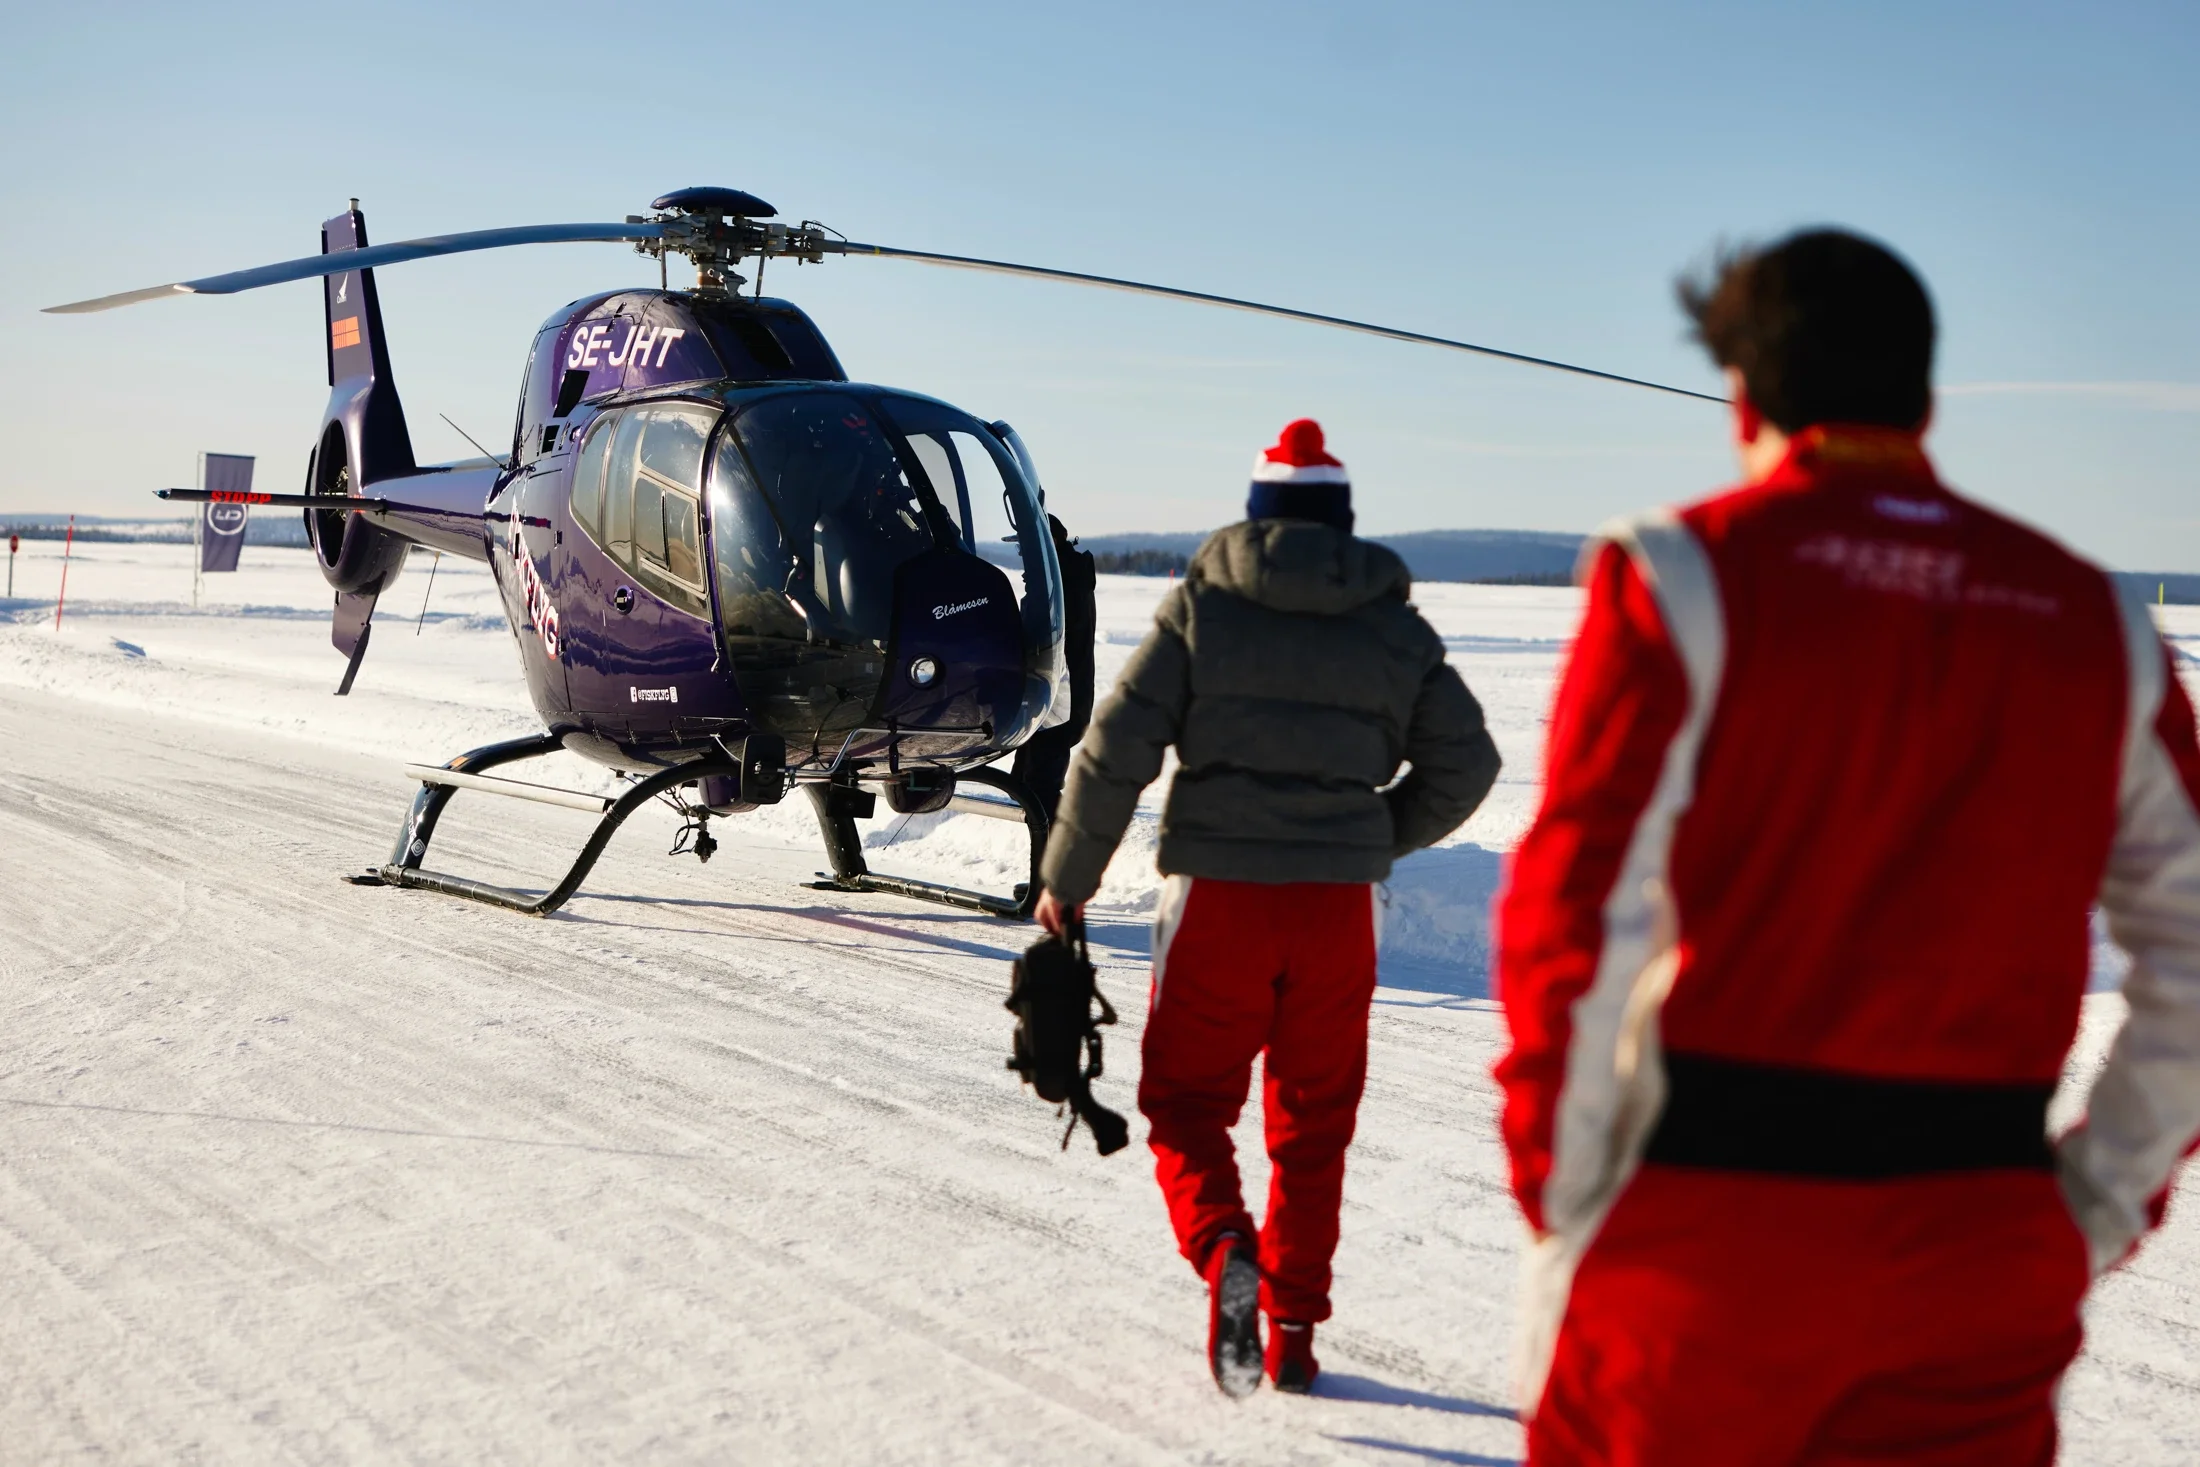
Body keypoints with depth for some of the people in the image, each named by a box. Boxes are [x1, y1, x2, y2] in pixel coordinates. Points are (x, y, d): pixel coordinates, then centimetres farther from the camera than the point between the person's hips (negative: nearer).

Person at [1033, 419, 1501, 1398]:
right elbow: (1465, 763, 10)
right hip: (1338, 908, 2)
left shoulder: (1201, 604, -1)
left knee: (1188, 1102, 9)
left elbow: (1117, 749, -5)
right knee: (1313, 1123, 14)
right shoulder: (1393, 627, 6)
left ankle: (1224, 1253, -18)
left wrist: (1067, 879, 5)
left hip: (1218, 895, -2)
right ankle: (1293, 1332, 16)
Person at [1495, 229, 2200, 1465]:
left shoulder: (1682, 575, -6)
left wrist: (1562, 1199, -3)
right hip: (1982, 1245, 3)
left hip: (1709, 1222, -3)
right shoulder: (2096, 621, 8)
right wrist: (2101, 1210, 13)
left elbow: (1579, 910, -12)